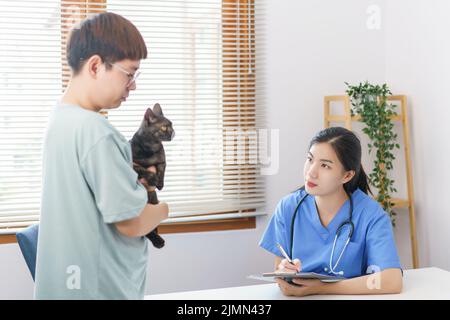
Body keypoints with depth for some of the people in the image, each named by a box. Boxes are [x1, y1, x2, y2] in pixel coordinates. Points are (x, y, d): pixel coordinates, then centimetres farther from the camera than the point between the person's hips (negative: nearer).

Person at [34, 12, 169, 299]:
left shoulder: (60, 119, 6)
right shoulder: (95, 131, -23)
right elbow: (131, 222, -21)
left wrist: (132, 178, 2)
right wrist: (163, 209, -3)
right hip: (101, 287, -9)